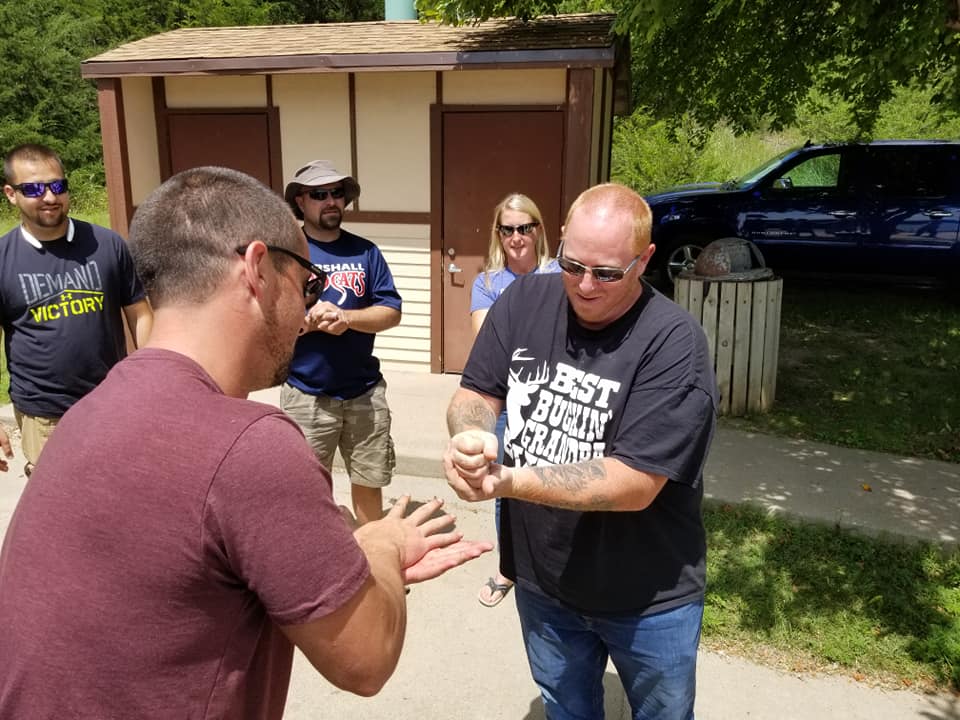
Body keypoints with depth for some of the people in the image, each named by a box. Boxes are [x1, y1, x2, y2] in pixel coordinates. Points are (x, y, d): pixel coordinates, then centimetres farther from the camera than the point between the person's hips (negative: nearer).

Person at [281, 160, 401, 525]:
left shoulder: (365, 251, 4)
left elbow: (391, 312, -1)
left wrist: (345, 317, -17)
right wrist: (310, 321, -21)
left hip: (365, 390, 2)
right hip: (305, 394, -2)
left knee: (369, 481, 15)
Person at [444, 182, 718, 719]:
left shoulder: (674, 342, -24)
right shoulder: (525, 300, -9)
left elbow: (635, 484, -28)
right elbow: (475, 394, -5)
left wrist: (509, 482, -37)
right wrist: (472, 434, -29)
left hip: (648, 598, -3)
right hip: (542, 579, 4)